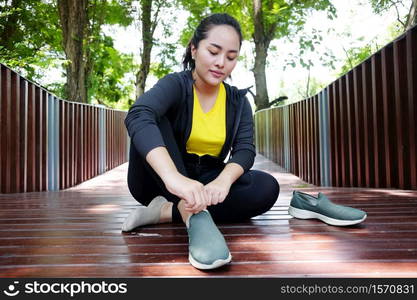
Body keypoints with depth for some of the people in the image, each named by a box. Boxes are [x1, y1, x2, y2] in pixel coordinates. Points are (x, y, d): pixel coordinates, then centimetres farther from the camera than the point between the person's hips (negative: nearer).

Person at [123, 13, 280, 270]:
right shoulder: (176, 85, -14)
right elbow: (138, 117, -36)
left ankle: (166, 212, -24)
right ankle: (193, 214, -40)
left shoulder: (238, 101, 0)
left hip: (205, 183, 4)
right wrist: (173, 177, -54)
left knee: (267, 188, -20)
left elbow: (245, 150, -13)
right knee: (154, 121, -27)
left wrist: (223, 181, -37)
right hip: (160, 184, -3)